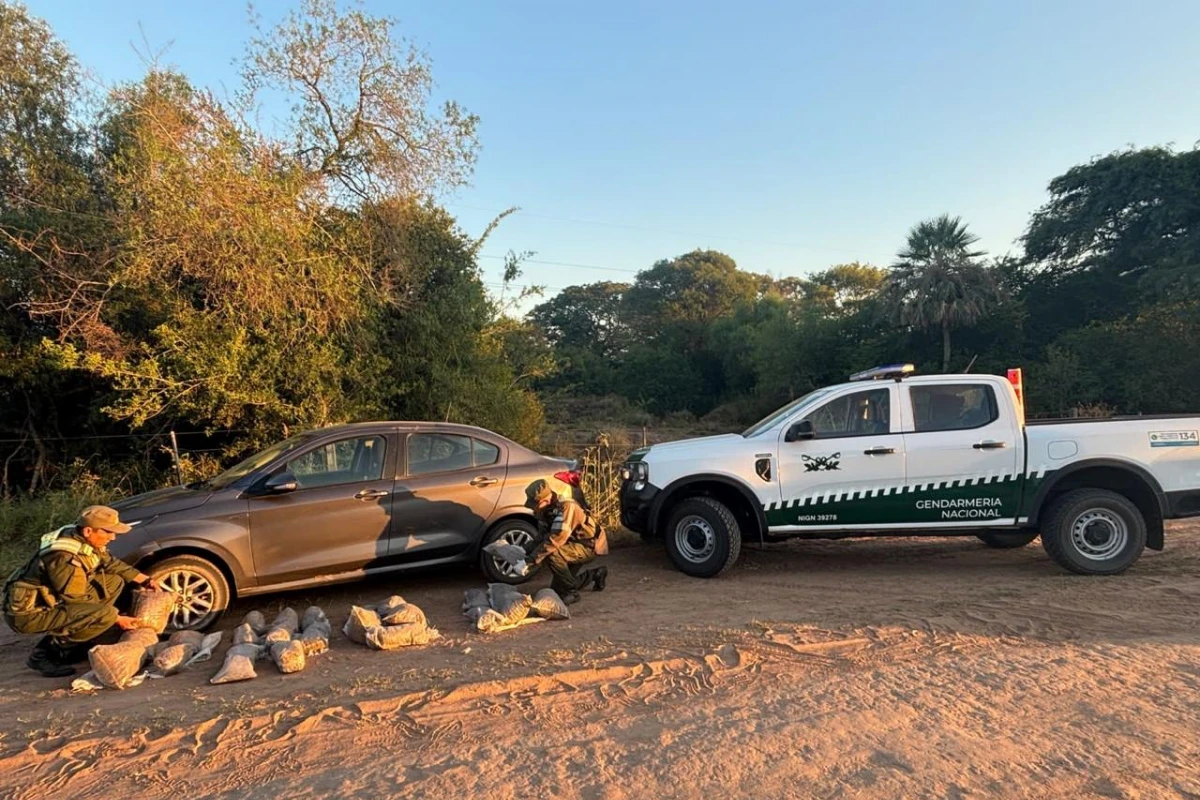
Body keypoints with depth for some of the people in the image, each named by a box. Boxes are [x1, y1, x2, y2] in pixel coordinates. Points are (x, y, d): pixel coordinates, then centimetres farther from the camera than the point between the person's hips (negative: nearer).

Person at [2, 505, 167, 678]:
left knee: (114, 582, 3)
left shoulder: (84, 539, -5)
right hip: (28, 613, -9)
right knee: (105, 613, -27)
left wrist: (145, 580, 10)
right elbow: (77, 601, -21)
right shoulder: (64, 558, -30)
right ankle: (45, 653, -7)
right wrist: (117, 619, -14)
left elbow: (111, 563, 14)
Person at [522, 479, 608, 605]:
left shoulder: (566, 507, -32)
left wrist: (533, 559, -37)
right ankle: (596, 574, 28)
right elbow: (544, 537, -3)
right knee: (557, 588, 10)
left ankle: (571, 592, -14)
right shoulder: (545, 511, -6)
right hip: (575, 543, 9)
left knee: (552, 553, -32)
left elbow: (556, 538, -38)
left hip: (591, 545, -9)